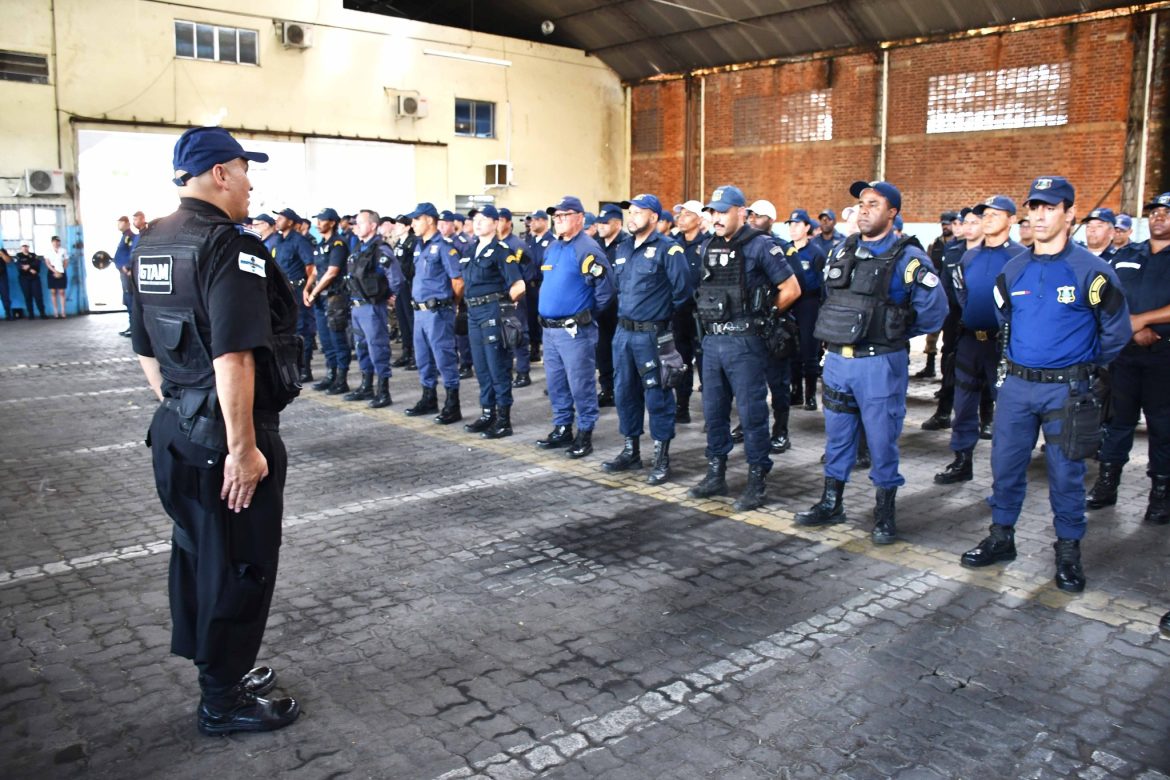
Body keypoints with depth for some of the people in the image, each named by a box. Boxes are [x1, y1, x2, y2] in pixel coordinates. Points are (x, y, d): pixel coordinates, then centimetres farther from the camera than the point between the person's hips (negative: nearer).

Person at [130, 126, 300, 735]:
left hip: (175, 432, 10)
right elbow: (232, 357, -26)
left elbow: (146, 350, 17)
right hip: (225, 439, -9)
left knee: (195, 556, 20)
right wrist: (243, 449, -23)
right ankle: (223, 701, 20)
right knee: (238, 569, 5)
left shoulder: (149, 245, 11)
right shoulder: (228, 246, -19)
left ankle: (219, 671, 38)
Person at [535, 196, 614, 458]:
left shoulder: (587, 249, -13)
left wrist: (587, 313, -4)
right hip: (549, 328, 8)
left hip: (575, 330, -8)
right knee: (555, 384, 15)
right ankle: (562, 429, 27)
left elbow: (606, 289, -15)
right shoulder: (551, 247, 13)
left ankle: (585, 434, 10)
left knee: (580, 385, -1)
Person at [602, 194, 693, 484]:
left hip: (652, 334, -7)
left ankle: (662, 459, 8)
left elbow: (683, 289, -12)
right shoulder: (623, 248, 13)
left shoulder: (668, 248, -10)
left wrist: (665, 312, -1)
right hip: (623, 332, 7)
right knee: (624, 392, 13)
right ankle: (631, 451, 26)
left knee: (657, 396, -1)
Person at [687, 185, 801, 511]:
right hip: (712, 340, 7)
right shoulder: (708, 247, 11)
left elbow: (791, 290, -7)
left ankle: (757, 481, 9)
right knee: (713, 410, 12)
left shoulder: (760, 246, -8)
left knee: (751, 412, -1)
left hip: (744, 341, -7)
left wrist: (759, 312, 1)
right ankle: (716, 475, 24)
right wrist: (717, 313, 11)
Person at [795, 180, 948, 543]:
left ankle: (885, 513, 18)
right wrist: (840, 330, 13)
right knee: (837, 435, 15)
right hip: (837, 360, 6)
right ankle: (831, 503, 28)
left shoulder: (906, 257, -9)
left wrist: (895, 333, 1)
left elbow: (934, 309, -9)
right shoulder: (842, 251, 9)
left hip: (880, 363, -5)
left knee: (882, 438, 3)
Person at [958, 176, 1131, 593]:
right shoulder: (1014, 269, 5)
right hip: (1017, 385, 4)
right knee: (1005, 465, 9)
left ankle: (1068, 551, 20)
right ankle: (1001, 537, 24)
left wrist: (1084, 367, 7)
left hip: (1065, 390, -4)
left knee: (1066, 473, 5)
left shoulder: (1090, 270, -8)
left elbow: (1116, 331, 0)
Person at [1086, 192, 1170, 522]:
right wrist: (1133, 329, -9)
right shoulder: (1125, 255, 12)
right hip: (1124, 350, 3)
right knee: (1119, 417, 8)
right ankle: (1107, 483, 16)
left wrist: (1142, 319, -14)